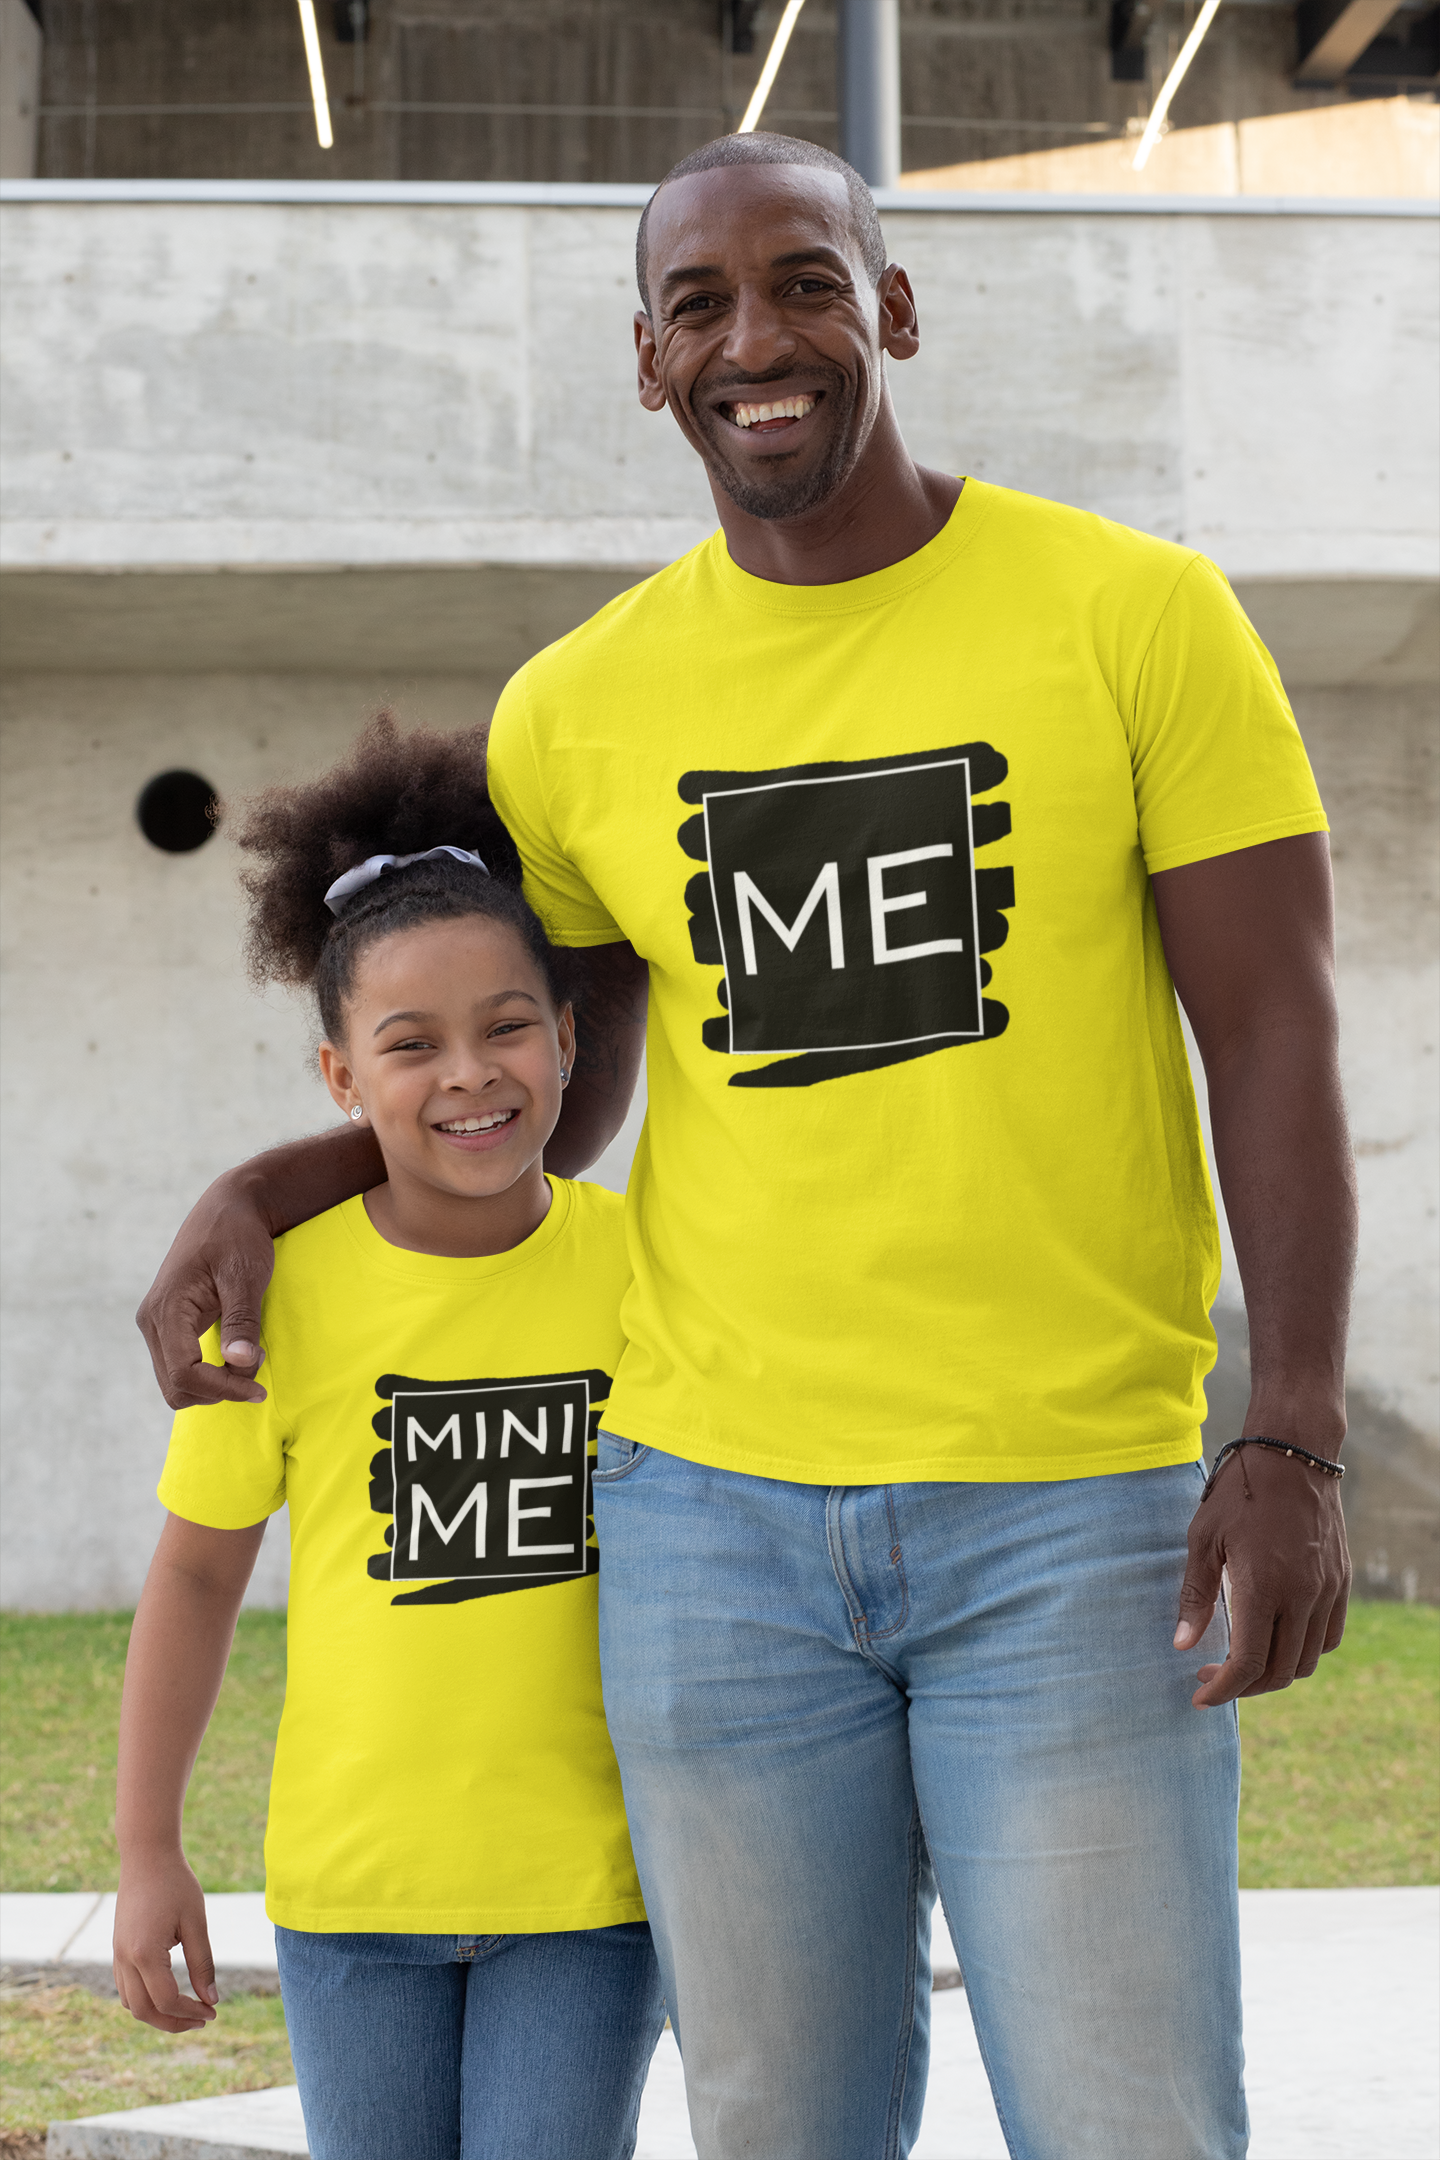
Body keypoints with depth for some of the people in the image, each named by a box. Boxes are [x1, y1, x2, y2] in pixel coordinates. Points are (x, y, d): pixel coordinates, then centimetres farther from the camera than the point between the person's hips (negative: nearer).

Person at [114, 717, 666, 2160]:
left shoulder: (638, 1265, -6)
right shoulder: (283, 1283, -9)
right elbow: (199, 1567, 2)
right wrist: (147, 1851, 3)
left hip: (587, 1876, 0)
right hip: (354, 1878, 1)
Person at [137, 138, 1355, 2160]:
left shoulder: (1137, 613, -2)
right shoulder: (573, 713, 7)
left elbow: (1275, 1042, -4)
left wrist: (1294, 1439, -14)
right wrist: (267, 1188, 5)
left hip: (1074, 1524, -2)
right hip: (715, 1516, 3)